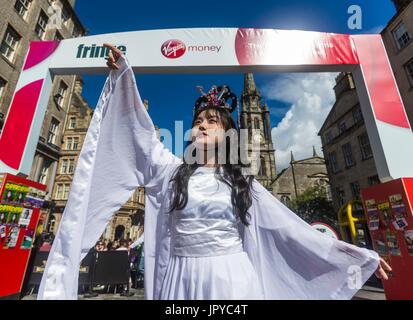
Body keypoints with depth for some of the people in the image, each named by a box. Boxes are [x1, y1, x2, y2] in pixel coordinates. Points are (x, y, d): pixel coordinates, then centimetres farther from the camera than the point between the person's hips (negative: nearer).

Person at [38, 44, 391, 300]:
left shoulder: (242, 183, 3)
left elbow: (291, 225, 4)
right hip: (181, 278, 1)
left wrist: (357, 254, 6)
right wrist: (123, 72, -7)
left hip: (231, 277, 0)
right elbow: (140, 129, -1)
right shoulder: (172, 171, 4)